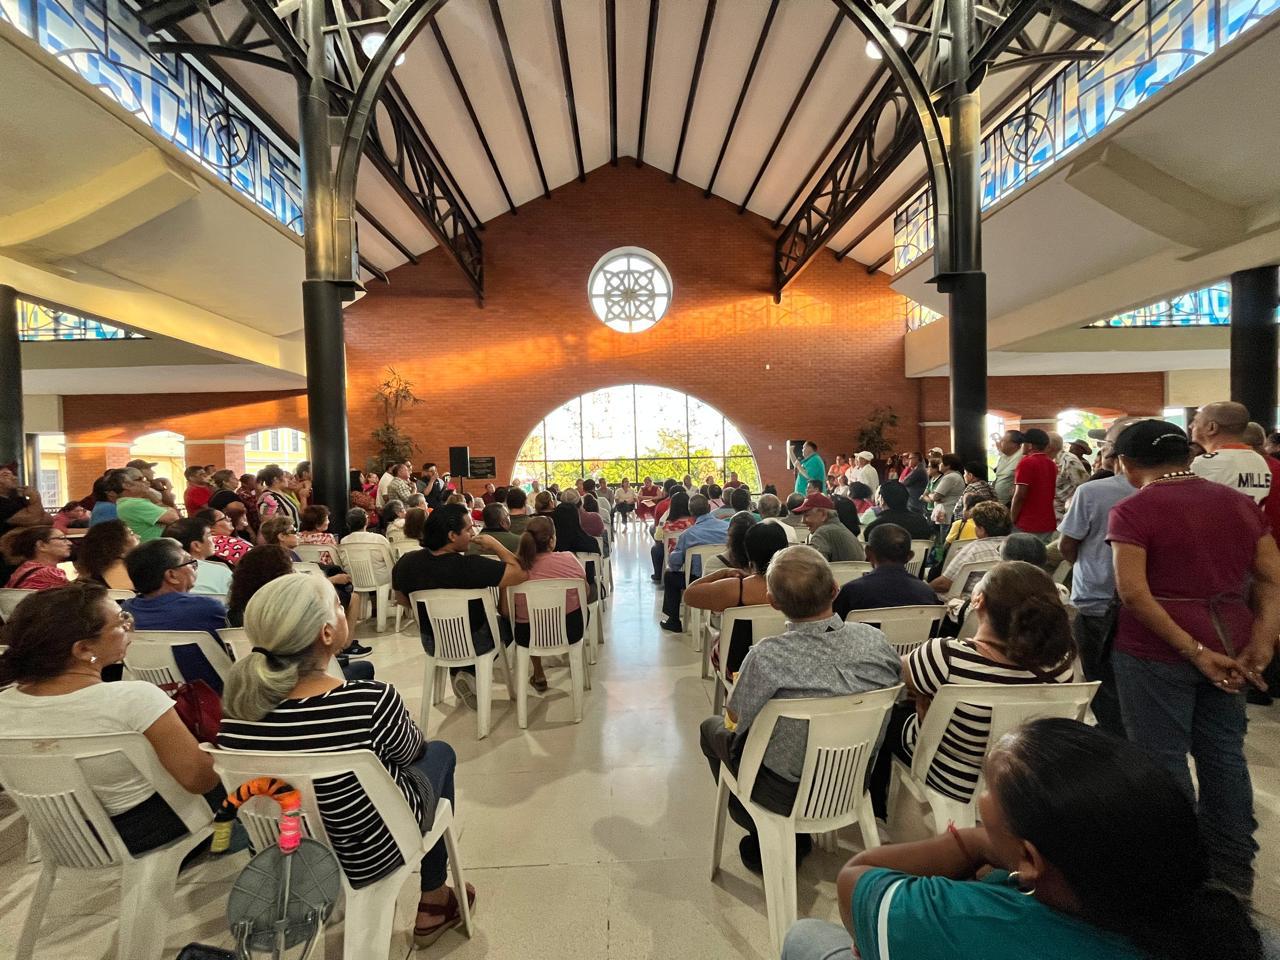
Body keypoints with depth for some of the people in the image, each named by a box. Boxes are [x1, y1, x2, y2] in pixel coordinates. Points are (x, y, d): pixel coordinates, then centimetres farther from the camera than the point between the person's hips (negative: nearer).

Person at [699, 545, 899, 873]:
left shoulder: (767, 657, -33)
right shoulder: (875, 640, -20)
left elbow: (736, 721, -14)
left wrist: (739, 682, 5)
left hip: (788, 795, -4)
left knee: (712, 727, 21)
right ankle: (795, 837, 34)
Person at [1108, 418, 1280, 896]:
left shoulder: (1132, 511, -13)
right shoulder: (1240, 502, 6)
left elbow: (1132, 592, -22)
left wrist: (1192, 650, -16)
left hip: (1157, 651, -6)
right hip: (1229, 647, 6)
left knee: (1163, 761, 7)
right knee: (1224, 755, 18)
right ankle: (1234, 871, 32)